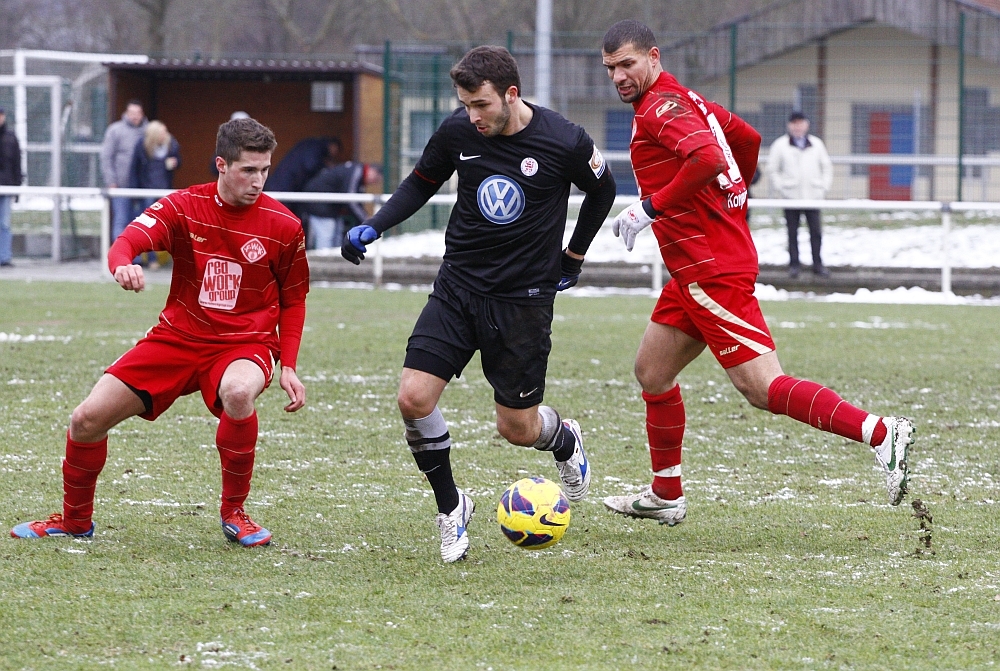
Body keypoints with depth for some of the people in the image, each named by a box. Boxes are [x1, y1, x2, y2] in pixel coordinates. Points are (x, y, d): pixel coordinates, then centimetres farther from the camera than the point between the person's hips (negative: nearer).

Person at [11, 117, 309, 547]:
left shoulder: (283, 226, -5)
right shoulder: (183, 207, -6)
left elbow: (293, 300, 8)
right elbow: (129, 241, -21)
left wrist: (288, 366, -1)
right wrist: (123, 265, -46)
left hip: (245, 344, -2)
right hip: (177, 337, 2)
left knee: (238, 393, -40)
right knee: (87, 418, -7)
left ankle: (234, 513, -17)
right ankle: (75, 519, 21)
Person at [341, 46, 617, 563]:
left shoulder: (564, 143, -15)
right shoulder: (457, 131, -8)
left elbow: (602, 189, 6)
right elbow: (421, 183, 11)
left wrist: (574, 256, 14)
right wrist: (372, 227, -3)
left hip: (524, 297, -3)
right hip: (458, 286, 3)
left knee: (516, 428, 3)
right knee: (413, 398, -14)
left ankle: (565, 442, 41)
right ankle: (450, 507, 8)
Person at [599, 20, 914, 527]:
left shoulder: (661, 106, -13)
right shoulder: (685, 100, 16)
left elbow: (708, 158, -30)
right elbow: (748, 139, 28)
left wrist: (649, 207, -22)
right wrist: (731, 208, 34)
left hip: (712, 272, -11)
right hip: (695, 271, 11)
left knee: (761, 387, -14)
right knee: (652, 373, 17)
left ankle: (880, 433, -18)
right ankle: (665, 497, 26)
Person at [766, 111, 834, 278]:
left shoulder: (816, 144, 10)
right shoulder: (780, 145, 3)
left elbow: (827, 167, 16)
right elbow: (772, 170, 5)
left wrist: (824, 187, 5)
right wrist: (780, 188, -4)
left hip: (813, 195, 1)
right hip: (791, 197, -1)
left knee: (816, 231, 0)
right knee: (792, 231, 1)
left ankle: (818, 264, 7)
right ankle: (794, 264, 7)